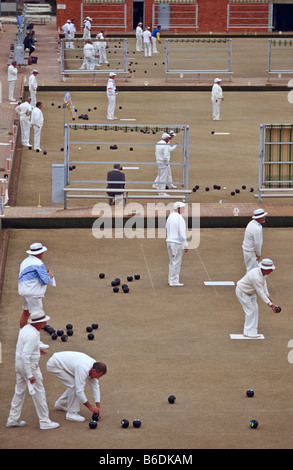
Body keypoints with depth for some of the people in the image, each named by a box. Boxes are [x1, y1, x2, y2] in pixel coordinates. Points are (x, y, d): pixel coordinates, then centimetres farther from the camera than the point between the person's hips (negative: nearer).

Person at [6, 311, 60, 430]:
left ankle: (13, 420, 24)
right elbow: (26, 355, -29)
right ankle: (44, 421, 12)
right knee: (38, 392, 3)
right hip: (29, 365, -9)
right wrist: (30, 375, -25)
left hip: (19, 364, 9)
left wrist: (38, 350, 12)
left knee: (19, 391, 17)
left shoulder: (26, 328, 3)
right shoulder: (33, 335, -26)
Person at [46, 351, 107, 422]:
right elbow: (79, 391, -30)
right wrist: (90, 406, -20)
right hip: (54, 365, -9)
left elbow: (95, 387, 1)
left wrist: (98, 407, -1)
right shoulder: (83, 369, -34)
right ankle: (72, 413, -7)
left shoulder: (94, 366, -8)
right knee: (74, 385, -17)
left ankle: (61, 403, 30)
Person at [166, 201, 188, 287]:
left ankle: (171, 280, 23)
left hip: (169, 241, 9)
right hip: (177, 243, -9)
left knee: (172, 262, 18)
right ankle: (174, 281, -4)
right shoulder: (179, 218, -17)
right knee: (176, 262, -4)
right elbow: (182, 233, -20)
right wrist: (186, 245, -19)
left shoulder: (170, 216, 10)